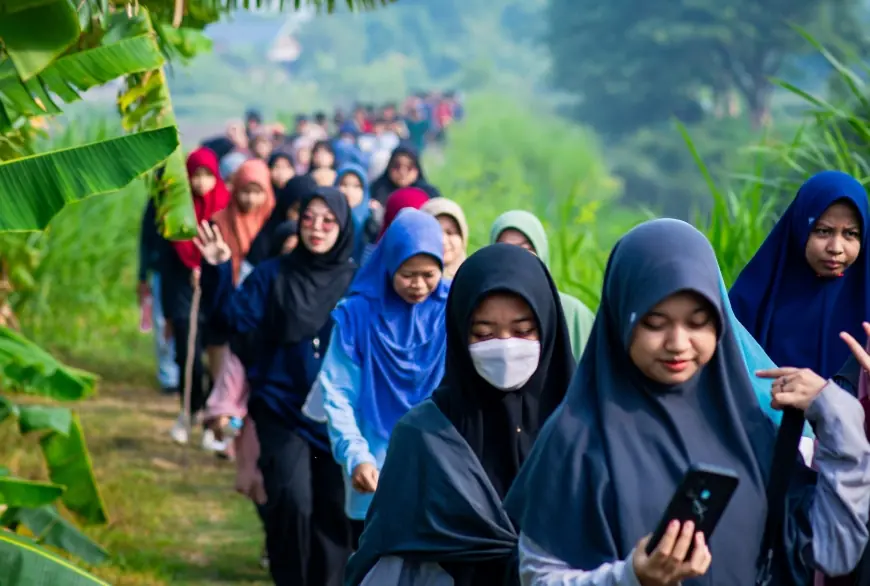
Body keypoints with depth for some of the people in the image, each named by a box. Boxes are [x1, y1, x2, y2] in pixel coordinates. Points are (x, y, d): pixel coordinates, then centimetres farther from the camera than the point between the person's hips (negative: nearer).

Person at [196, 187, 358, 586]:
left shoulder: (356, 283, 4)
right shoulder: (274, 275, 2)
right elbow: (234, 318, -9)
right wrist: (218, 270, -21)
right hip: (283, 411, -1)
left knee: (333, 508, 3)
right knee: (292, 501, -14)